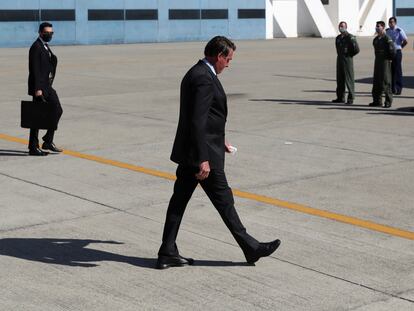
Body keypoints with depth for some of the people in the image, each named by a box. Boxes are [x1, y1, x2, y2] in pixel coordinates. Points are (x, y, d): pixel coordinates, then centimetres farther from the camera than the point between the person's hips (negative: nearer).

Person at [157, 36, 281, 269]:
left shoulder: (195, 73, 13)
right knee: (223, 200, 1)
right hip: (204, 153, -10)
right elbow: (197, 121, -25)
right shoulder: (204, 78, -19)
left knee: (179, 200, 9)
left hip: (188, 152, 10)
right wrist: (203, 160, -25)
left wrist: (218, 141, 27)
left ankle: (168, 254, 13)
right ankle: (251, 248, 12)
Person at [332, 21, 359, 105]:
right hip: (339, 60, 7)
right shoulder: (338, 38, 13)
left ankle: (351, 98, 0)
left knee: (349, 79, -4)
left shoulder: (350, 37, -10)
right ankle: (340, 97, 16)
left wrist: (349, 55, -5)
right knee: (340, 79, 9)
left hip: (347, 60, -7)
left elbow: (357, 50, -12)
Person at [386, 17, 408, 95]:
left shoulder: (399, 31, -10)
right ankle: (392, 88, 17)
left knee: (398, 71, -2)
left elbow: (405, 41, -9)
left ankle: (398, 89, 2)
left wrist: (400, 47, 3)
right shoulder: (387, 31, 8)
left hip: (397, 52, -6)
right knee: (390, 71, 9)